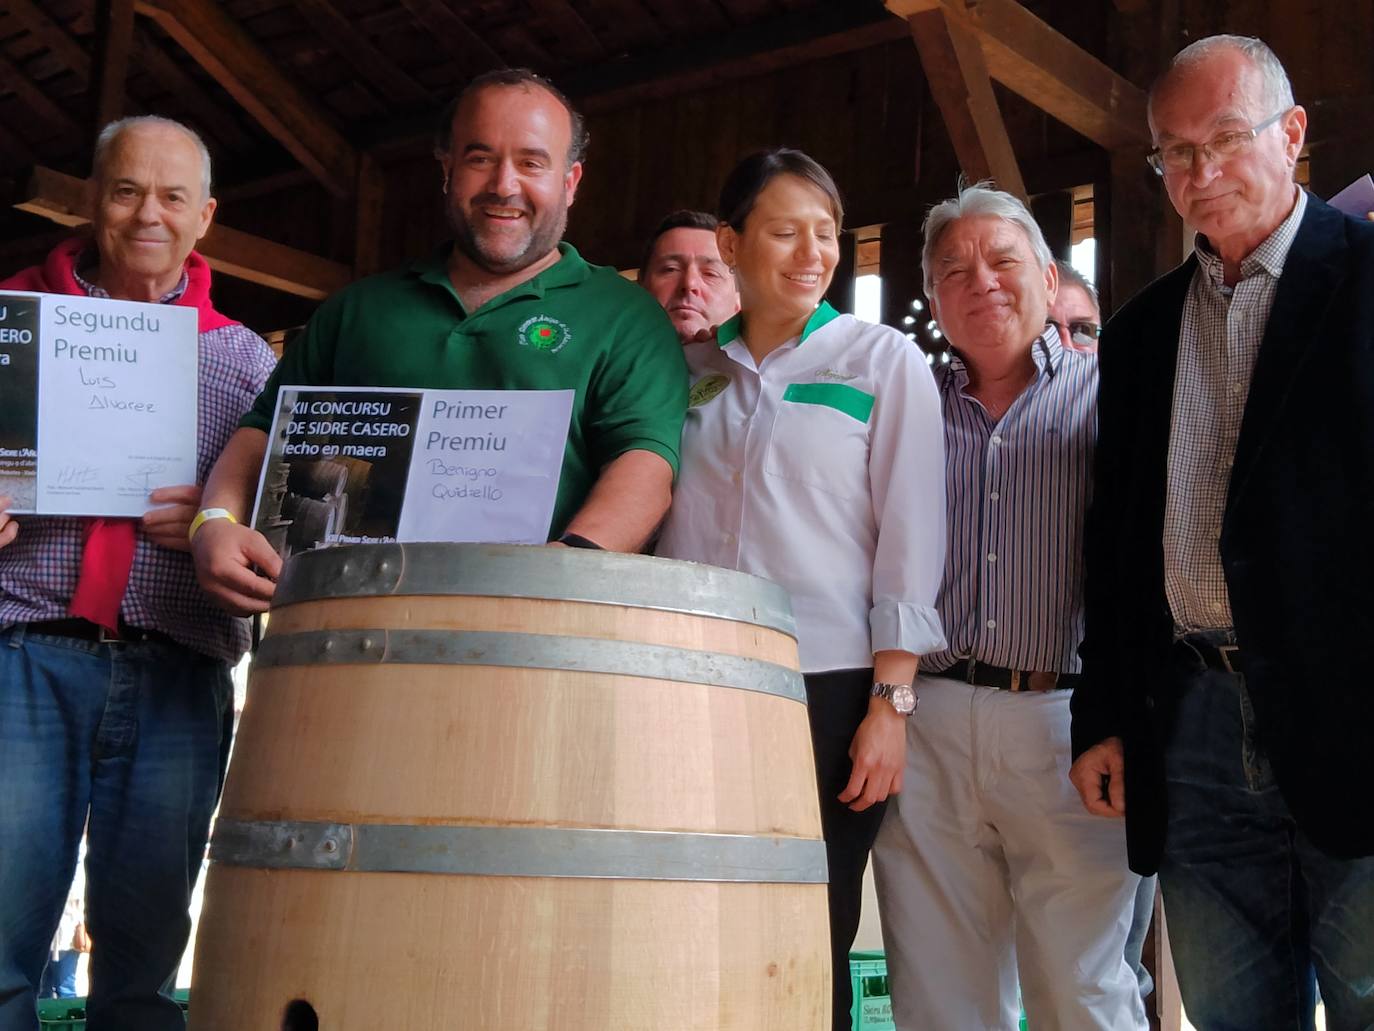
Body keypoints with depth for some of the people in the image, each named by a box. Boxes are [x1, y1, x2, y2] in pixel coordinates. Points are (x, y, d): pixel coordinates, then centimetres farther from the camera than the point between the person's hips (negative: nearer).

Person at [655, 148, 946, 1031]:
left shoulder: (885, 361, 5)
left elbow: (911, 537, -1)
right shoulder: (692, 370, 12)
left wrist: (890, 703, -8)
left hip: (828, 688, -2)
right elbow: (660, 531, 15)